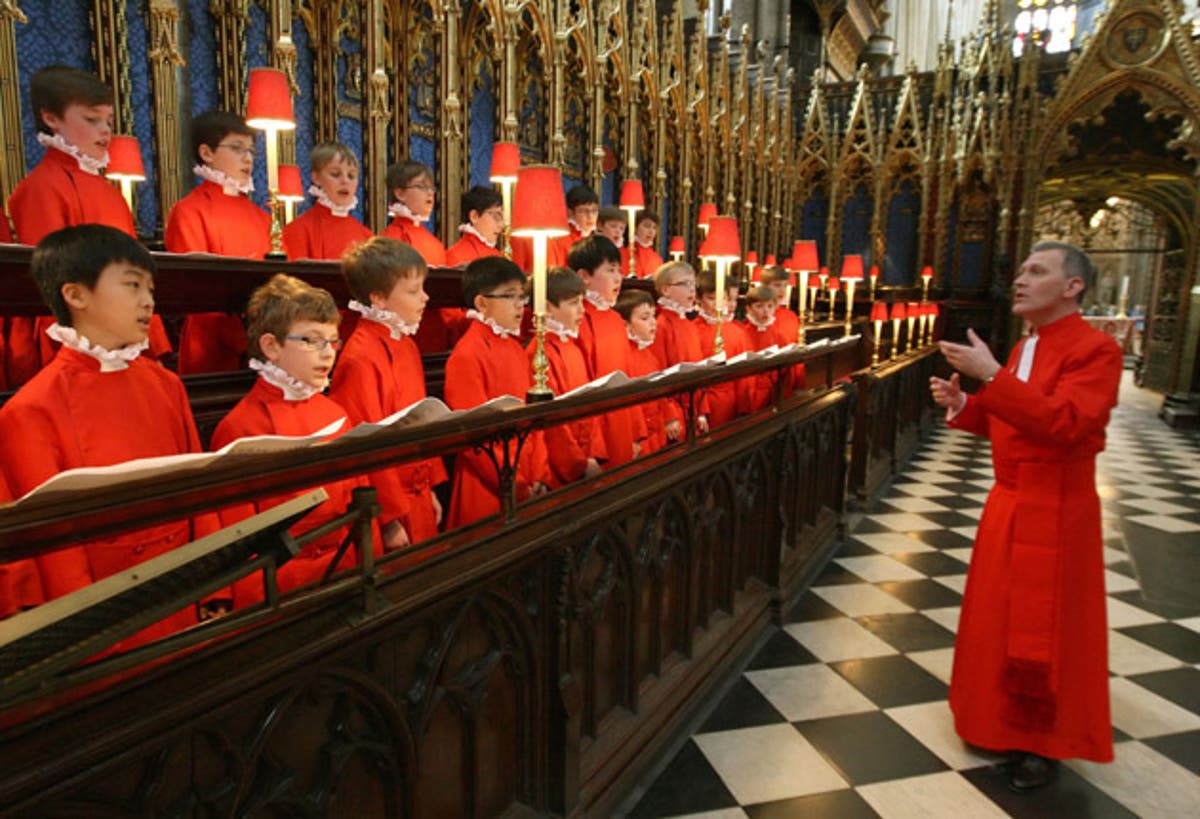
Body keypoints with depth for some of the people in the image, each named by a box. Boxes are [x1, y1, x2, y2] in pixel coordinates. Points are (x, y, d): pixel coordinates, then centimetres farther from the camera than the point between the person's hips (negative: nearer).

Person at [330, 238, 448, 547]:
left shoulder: (407, 346, 7)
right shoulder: (361, 358, -19)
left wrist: (430, 488, 14)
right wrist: (390, 518, -14)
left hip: (419, 500, 8)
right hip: (390, 510, -8)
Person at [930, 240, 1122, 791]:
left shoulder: (1095, 349, -16)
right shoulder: (1024, 347, 10)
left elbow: (1065, 422, -30)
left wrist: (991, 375, -32)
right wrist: (962, 405, -1)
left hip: (1054, 512, -8)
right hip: (1009, 503, 8)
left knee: (1043, 630, 4)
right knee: (1000, 616, 17)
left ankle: (1041, 744, 22)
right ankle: (1002, 719, 35)